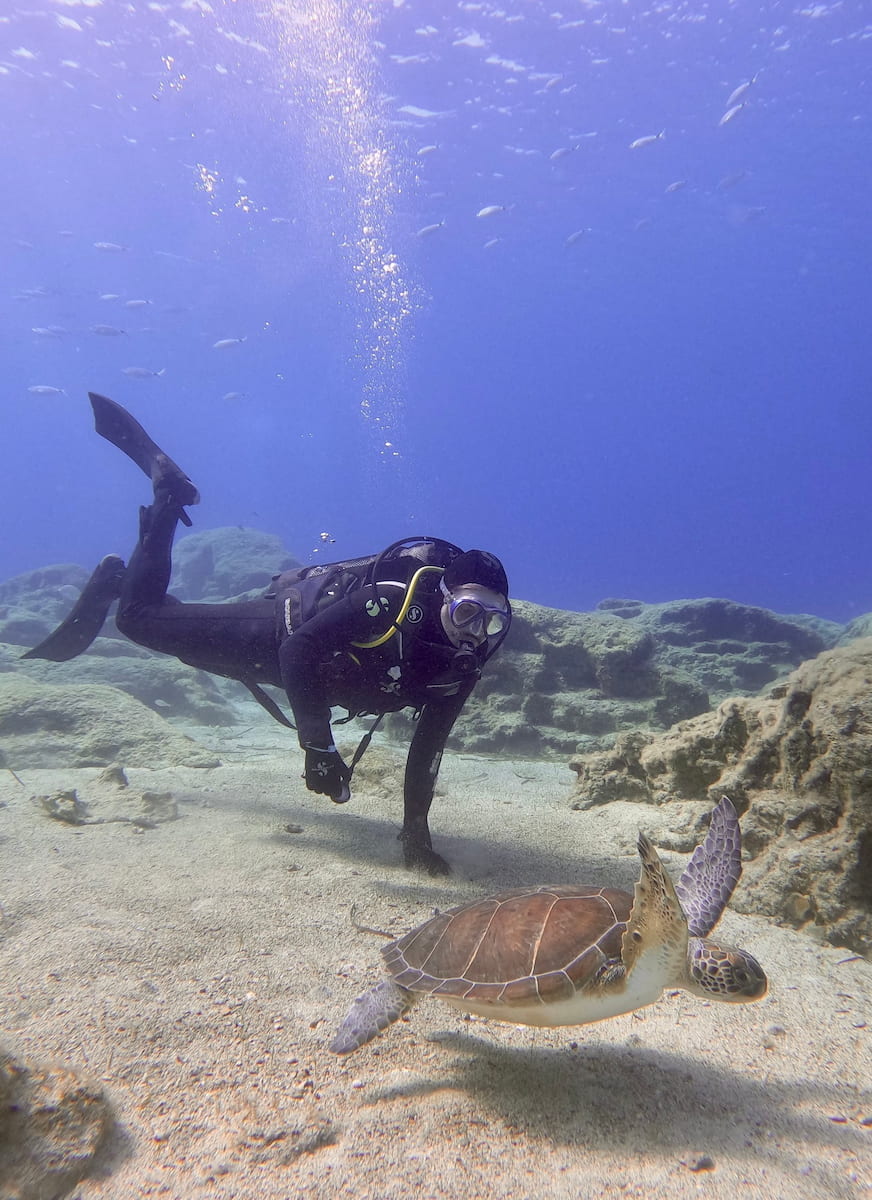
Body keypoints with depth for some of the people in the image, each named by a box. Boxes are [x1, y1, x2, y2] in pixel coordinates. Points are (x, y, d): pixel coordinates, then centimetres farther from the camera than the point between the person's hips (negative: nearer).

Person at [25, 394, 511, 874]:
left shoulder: (465, 665, -19)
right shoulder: (392, 602, -39)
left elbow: (428, 745, -11)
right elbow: (299, 651, -36)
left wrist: (416, 831, -12)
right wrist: (319, 749, -40)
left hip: (316, 657, 5)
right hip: (282, 631, -5)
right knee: (139, 616, 5)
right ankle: (169, 491, 19)